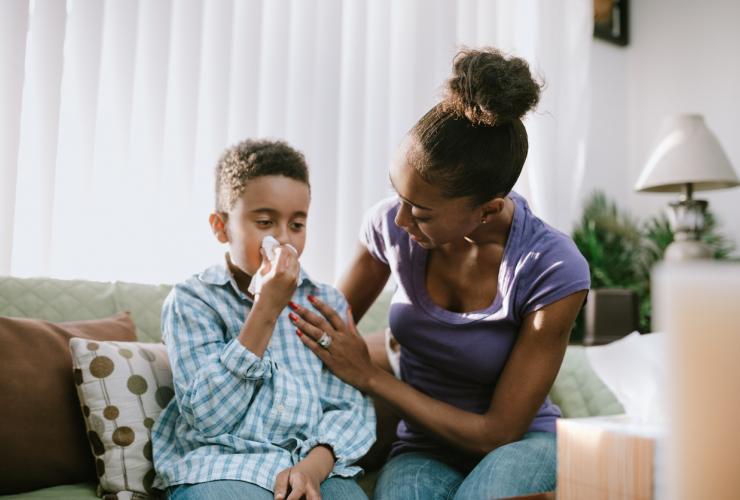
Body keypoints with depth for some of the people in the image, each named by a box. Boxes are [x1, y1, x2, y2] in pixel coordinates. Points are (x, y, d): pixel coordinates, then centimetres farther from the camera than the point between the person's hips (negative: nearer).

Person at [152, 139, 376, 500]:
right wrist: (266, 310, -13)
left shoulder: (326, 302, 12)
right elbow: (208, 418, -9)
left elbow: (351, 407, 4)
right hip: (222, 467, -2)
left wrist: (314, 466, -16)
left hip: (315, 464, 2)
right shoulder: (191, 301, 2)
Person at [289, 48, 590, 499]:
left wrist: (368, 375, -19)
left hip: (521, 443, -1)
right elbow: (339, 321, 10)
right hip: (424, 451, 1)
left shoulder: (555, 271, -23)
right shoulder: (391, 224, -12)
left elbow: (499, 433, -17)